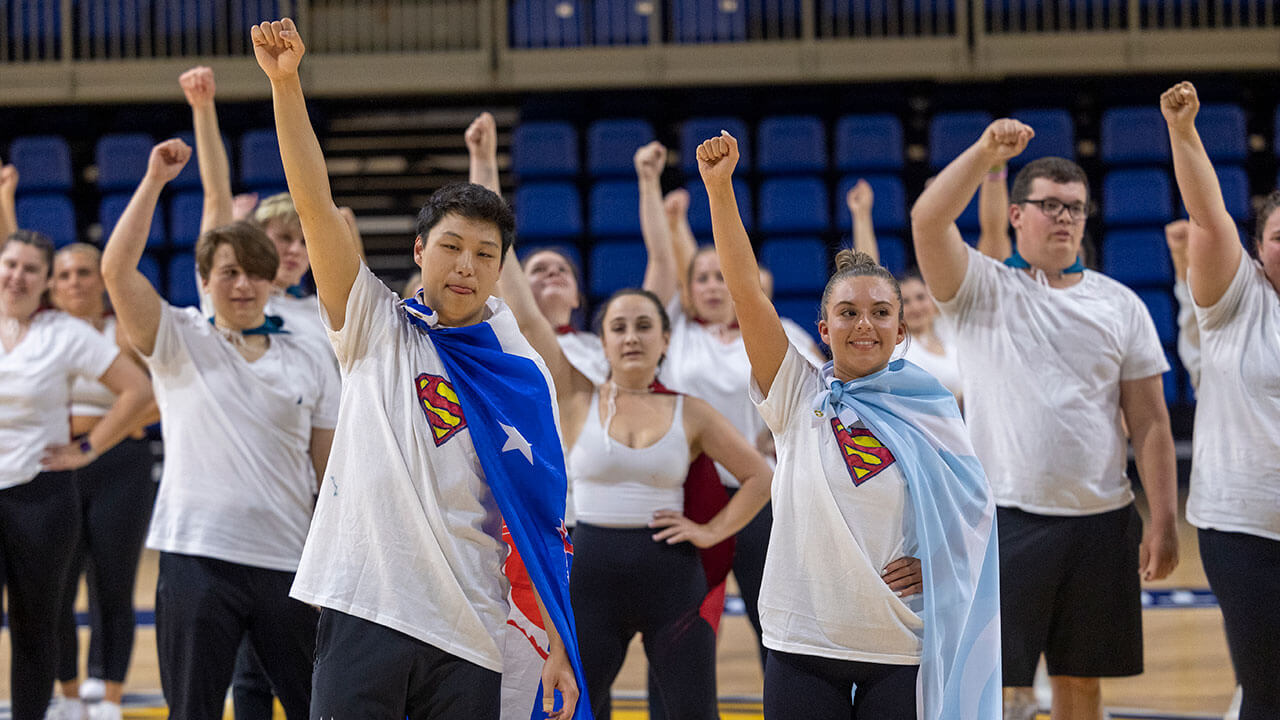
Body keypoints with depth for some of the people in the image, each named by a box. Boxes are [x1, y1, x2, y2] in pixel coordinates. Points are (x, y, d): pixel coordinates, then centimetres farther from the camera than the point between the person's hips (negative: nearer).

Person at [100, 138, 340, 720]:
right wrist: (155, 180, -13)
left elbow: (329, 469, 11)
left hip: (289, 561, 2)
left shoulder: (307, 360, 10)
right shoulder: (179, 341, 4)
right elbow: (116, 269, -11)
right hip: (198, 557, -2)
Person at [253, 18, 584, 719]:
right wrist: (285, 83, -14)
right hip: (361, 608, -1)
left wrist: (558, 647, 0)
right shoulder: (376, 329, 5)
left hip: (468, 633, 1)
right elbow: (315, 204, -4)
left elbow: (541, 521, 5)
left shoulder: (523, 375, 6)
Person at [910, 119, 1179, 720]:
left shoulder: (1120, 305, 8)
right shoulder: (983, 289, 2)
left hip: (1102, 520, 3)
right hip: (1007, 515, -3)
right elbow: (927, 220, -17)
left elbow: (1149, 421, 6)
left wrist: (1163, 521, -1)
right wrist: (985, 152, -24)